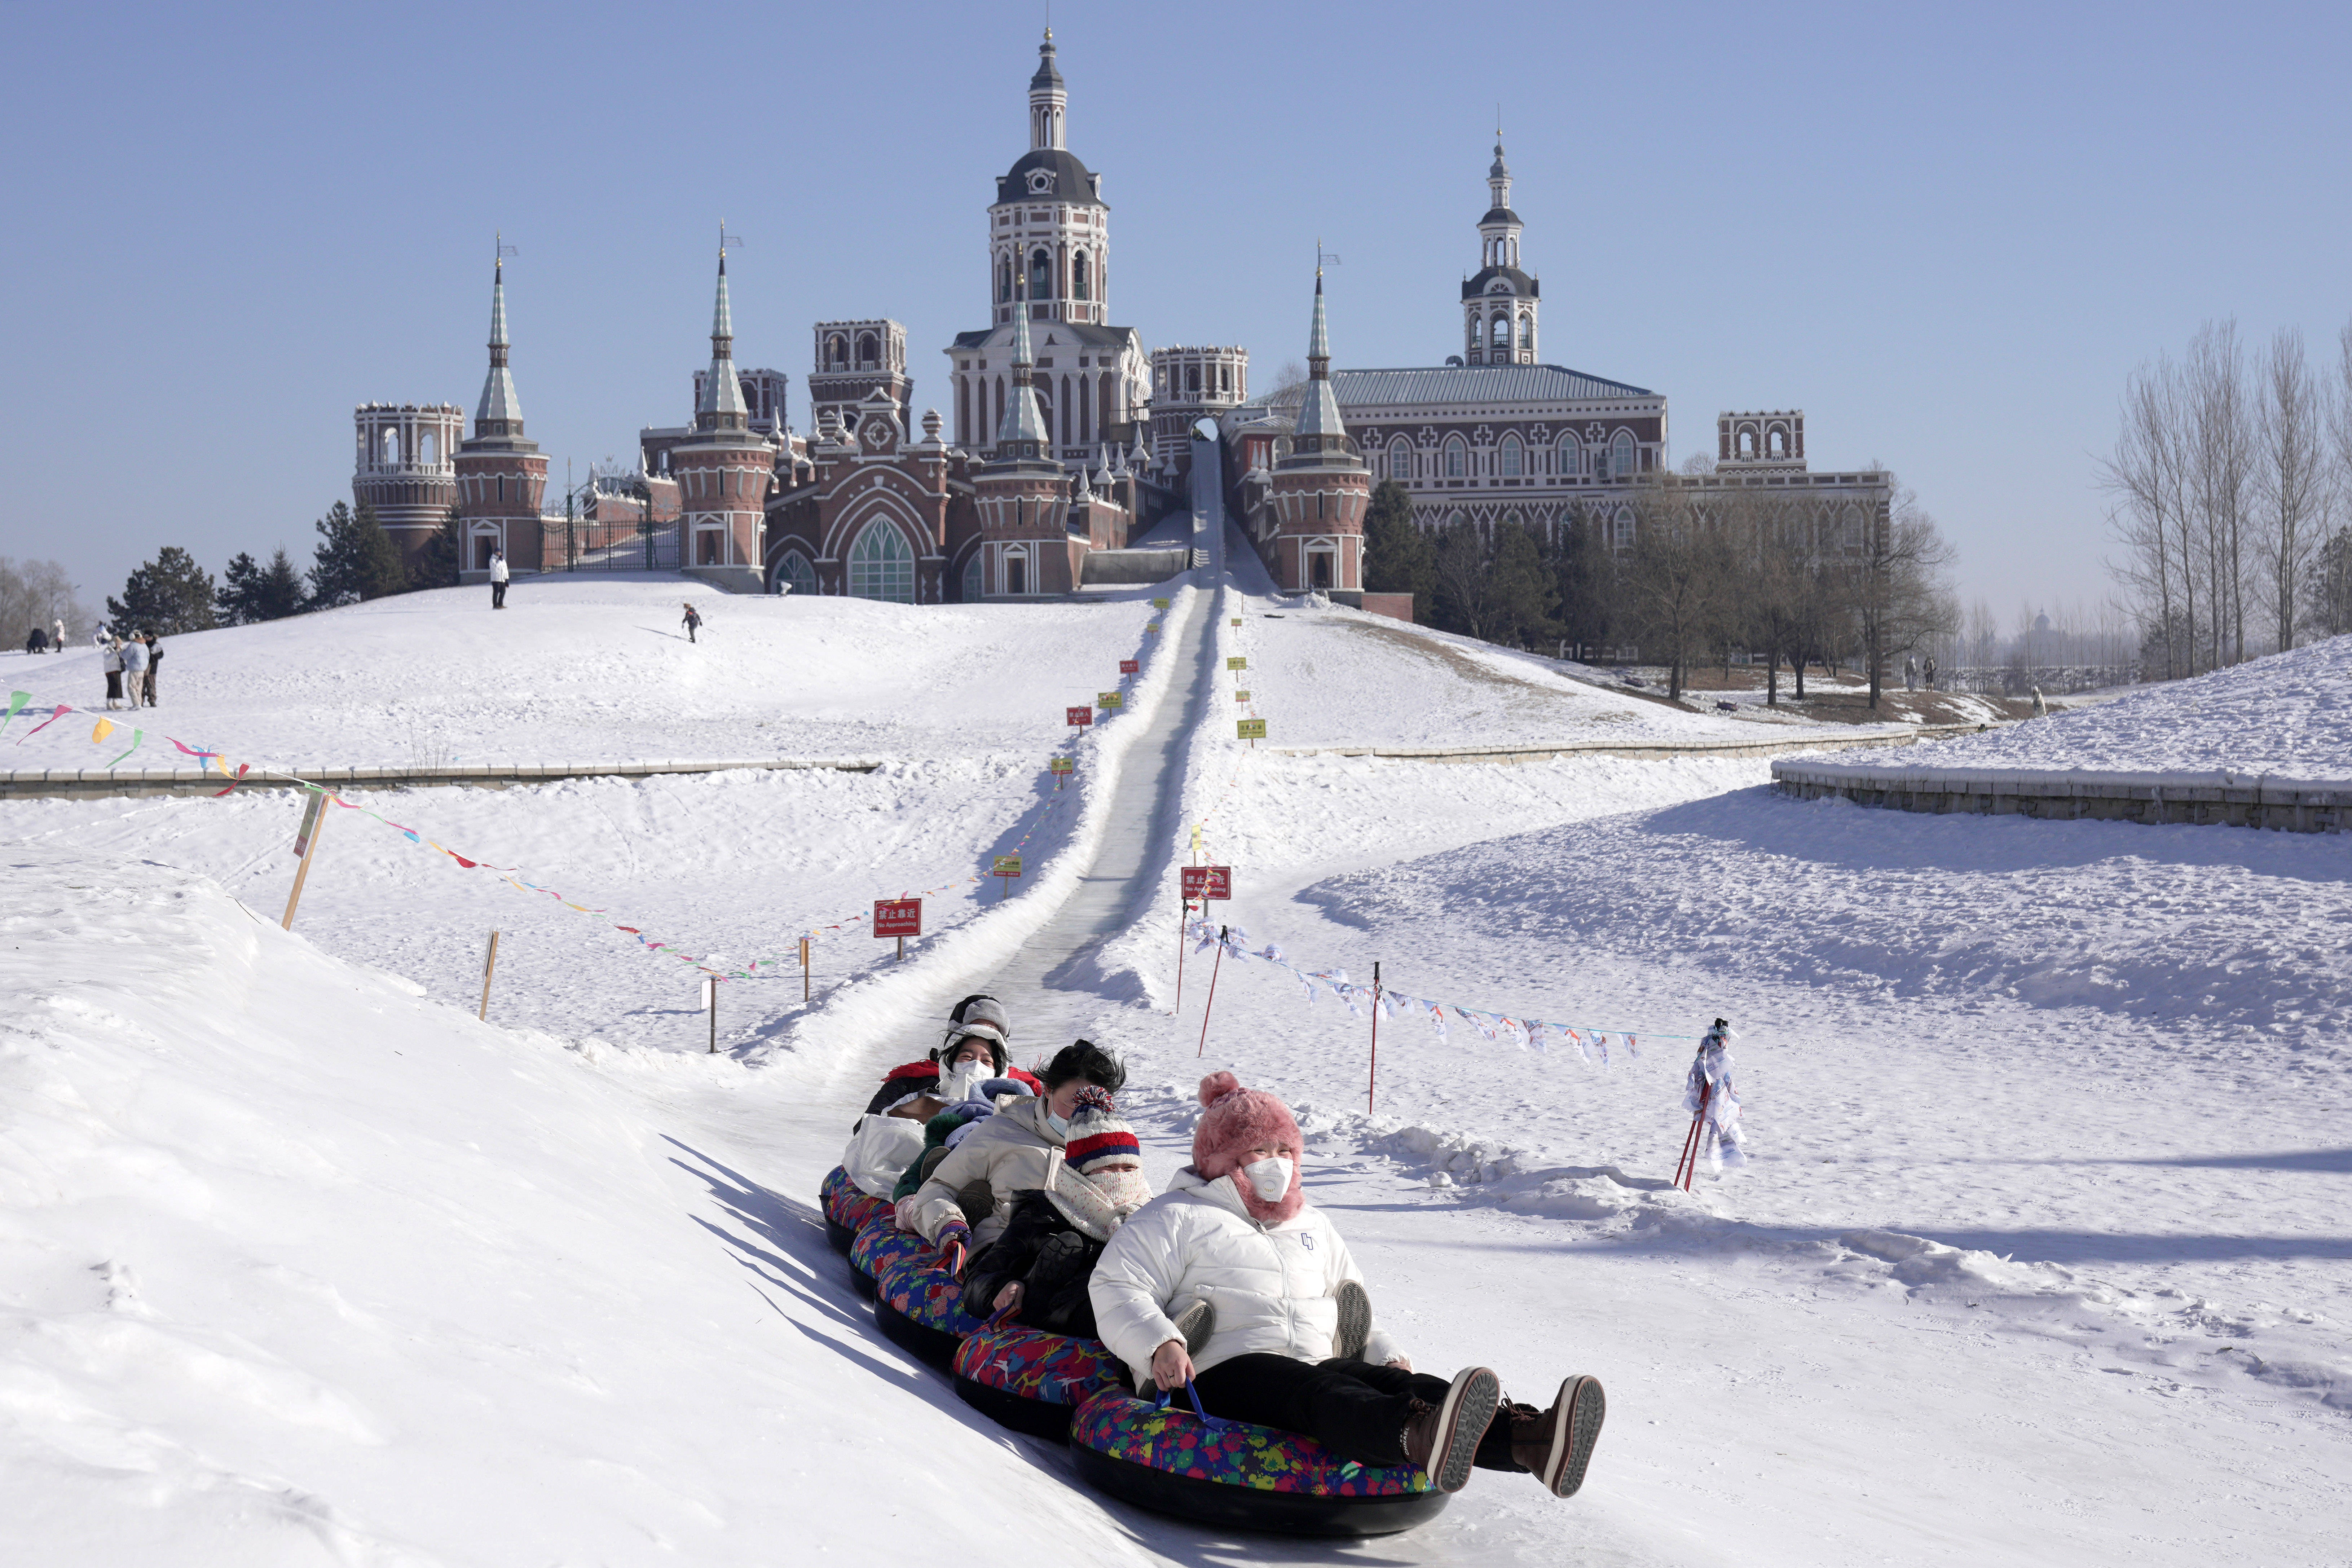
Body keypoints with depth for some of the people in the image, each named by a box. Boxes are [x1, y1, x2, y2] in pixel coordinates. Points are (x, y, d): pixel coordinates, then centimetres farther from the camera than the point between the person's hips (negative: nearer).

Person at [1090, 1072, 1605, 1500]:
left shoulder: (1312, 1226, 32)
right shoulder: (1175, 1218, 11)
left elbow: (1354, 1305, 37)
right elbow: (1117, 1291, 0)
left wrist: (1387, 1354, 16)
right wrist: (1159, 1344, -21)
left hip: (1323, 1364, 6)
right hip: (1224, 1374, -6)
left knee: (1406, 1385, -26)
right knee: (1318, 1393, -39)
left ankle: (1532, 1441, -54)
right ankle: (1422, 1441, -74)